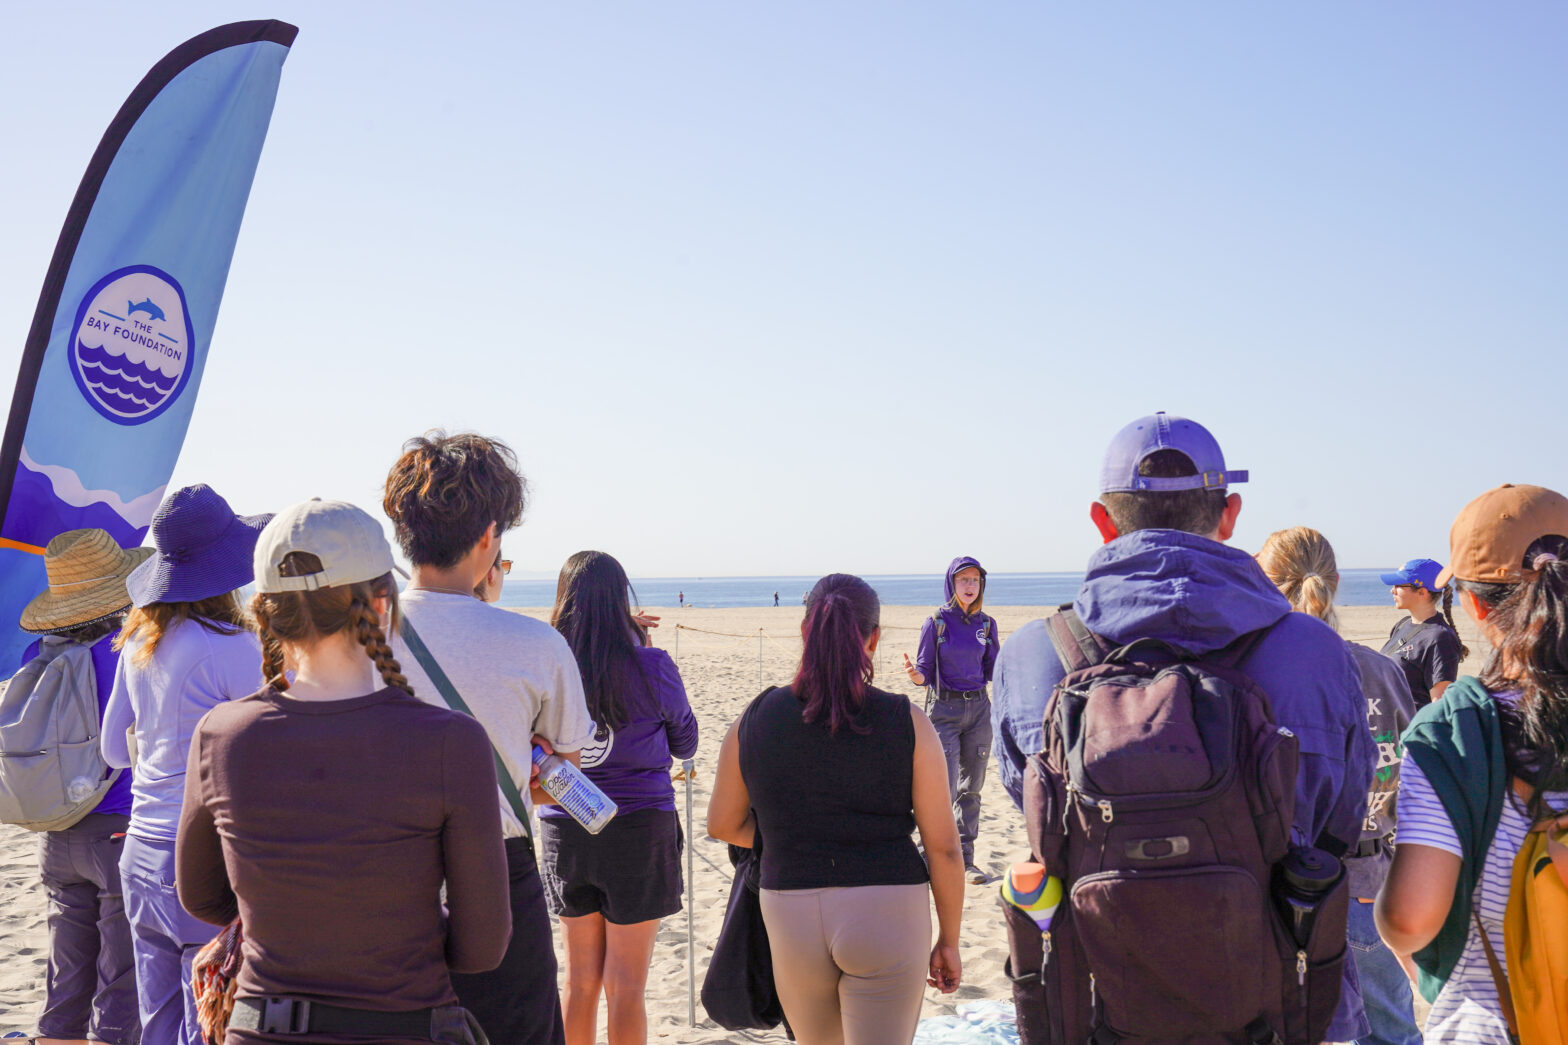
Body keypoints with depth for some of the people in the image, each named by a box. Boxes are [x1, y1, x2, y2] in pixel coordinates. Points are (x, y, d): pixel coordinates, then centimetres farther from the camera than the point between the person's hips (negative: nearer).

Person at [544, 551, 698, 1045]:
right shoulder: (651, 666, -12)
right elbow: (685, 743, 4)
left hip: (564, 828, 3)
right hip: (638, 827, -3)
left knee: (580, 979, 17)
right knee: (625, 987, 5)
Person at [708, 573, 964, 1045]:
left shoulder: (754, 720, -1)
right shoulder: (906, 723, -8)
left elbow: (722, 825, 10)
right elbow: (943, 847, -5)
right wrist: (948, 941, 6)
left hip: (790, 916, 3)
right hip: (886, 917, -3)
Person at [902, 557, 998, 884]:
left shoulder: (987, 624, 6)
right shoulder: (936, 622, -4)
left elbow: (993, 671, 10)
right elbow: (925, 672, -4)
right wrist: (915, 675, -25)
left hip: (979, 709, 4)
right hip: (944, 709, -4)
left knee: (971, 789, 9)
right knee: (945, 790, -10)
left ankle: (965, 859, 17)